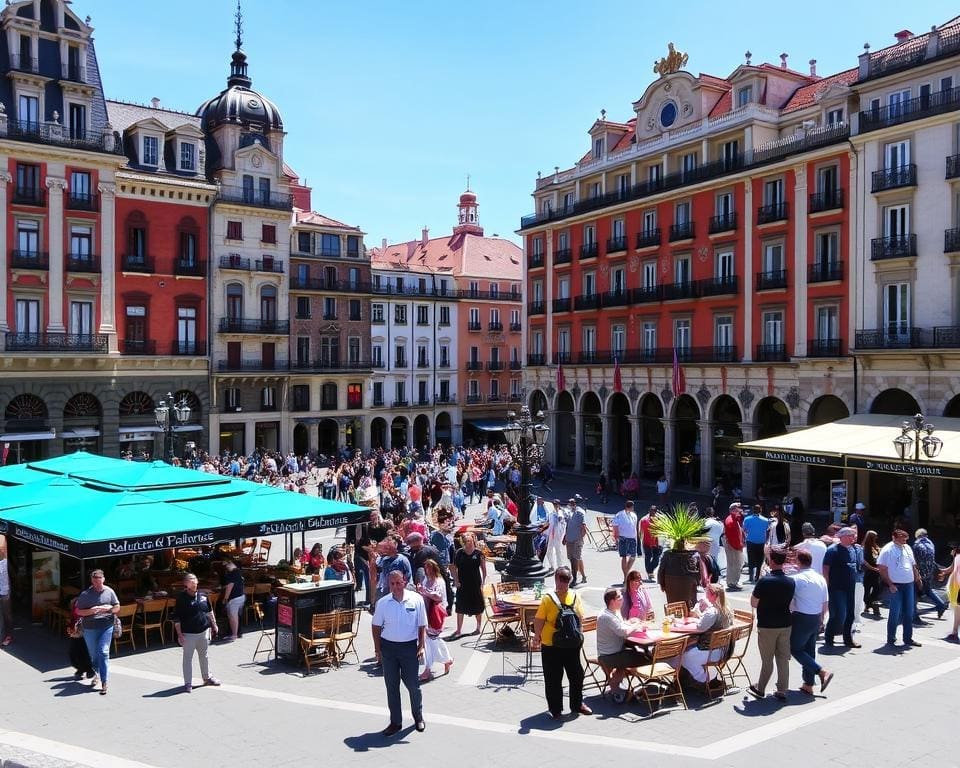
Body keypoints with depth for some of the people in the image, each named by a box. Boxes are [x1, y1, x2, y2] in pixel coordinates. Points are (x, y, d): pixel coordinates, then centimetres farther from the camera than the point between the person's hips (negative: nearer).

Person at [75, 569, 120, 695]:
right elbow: (78, 611, -1)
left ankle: (103, 682, -9)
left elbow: (117, 608, 9)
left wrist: (109, 609, -12)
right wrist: (91, 611, -18)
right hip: (90, 628, 1)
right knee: (93, 654, 12)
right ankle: (97, 674, 38)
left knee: (104, 652, -11)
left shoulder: (109, 592, 2)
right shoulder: (85, 594, -2)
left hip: (106, 627, -1)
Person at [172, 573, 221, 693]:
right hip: (188, 634, -5)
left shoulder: (202, 596, 4)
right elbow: (176, 619, -11)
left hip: (203, 631, 5)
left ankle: (207, 677, 32)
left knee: (204, 656, 18)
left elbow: (210, 611, 17)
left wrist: (214, 624, 16)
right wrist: (179, 634, -14)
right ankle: (188, 683, 12)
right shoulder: (181, 598, -12)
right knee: (188, 658, 3)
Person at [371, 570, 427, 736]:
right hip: (388, 647, 2)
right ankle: (395, 722, 23)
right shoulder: (382, 603, -4)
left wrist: (422, 646, -5)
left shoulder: (416, 600, -8)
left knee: (413, 685, 7)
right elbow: (376, 627, 5)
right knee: (391, 686, 10)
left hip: (409, 647, -1)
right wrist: (378, 650, 2)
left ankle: (418, 717, 29)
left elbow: (422, 626, 0)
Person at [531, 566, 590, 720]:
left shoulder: (575, 596, 0)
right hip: (551, 645, -4)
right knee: (553, 678, 7)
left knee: (577, 674, 14)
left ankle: (577, 704, 34)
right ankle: (555, 708, 23)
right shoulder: (548, 598, -12)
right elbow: (539, 620, -10)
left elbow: (580, 618, 7)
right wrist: (536, 638, -12)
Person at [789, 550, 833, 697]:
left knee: (795, 649, 4)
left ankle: (822, 672, -8)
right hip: (816, 619, 7)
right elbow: (826, 603, 12)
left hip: (801, 618, -7)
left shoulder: (796, 579, -15)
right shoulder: (821, 579, 6)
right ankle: (808, 684, 20)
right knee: (810, 650, 15)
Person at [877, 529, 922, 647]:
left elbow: (913, 565, 20)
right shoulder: (887, 549, -10)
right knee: (895, 613, -3)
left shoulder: (907, 548, 11)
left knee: (909, 613, 10)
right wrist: (890, 584, -15)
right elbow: (882, 569, -11)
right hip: (896, 586, -6)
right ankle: (891, 640, 6)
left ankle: (908, 639, 19)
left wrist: (917, 578, 11)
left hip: (909, 584, 6)